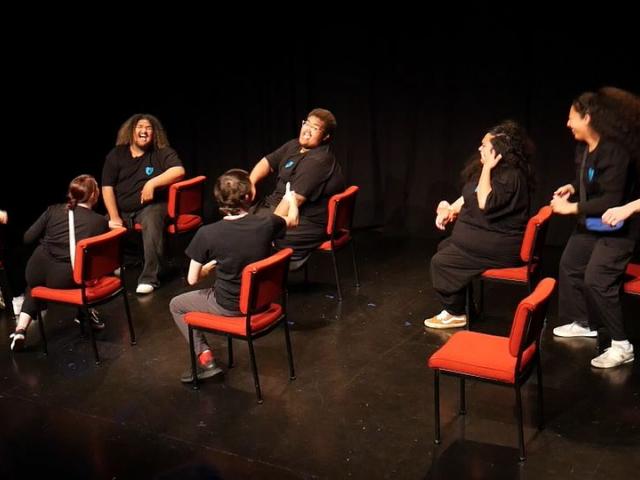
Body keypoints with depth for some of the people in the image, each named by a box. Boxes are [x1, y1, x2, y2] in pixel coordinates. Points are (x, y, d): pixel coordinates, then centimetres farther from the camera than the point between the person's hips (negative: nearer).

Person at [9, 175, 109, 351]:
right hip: (64, 279, -2)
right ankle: (86, 313, 34)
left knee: (33, 286, 35)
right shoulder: (101, 221, -2)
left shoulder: (53, 210, 5)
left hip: (36, 271, 2)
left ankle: (20, 329, 17)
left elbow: (28, 238, 8)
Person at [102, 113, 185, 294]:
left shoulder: (162, 152, 0)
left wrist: (152, 183, -26)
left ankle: (149, 278, -31)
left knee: (152, 222, -37)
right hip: (121, 210, 3)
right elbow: (107, 188, 2)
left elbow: (179, 171, -18)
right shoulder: (116, 155, 7)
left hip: (150, 206, -3)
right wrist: (114, 217, -9)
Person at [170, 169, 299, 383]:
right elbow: (292, 221, 8)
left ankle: (205, 358, 9)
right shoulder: (266, 223, -17)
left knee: (176, 305, 21)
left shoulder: (206, 234, -23)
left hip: (228, 307, -4)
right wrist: (291, 200, 29)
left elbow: (192, 279, -13)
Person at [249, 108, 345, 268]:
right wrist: (250, 183, -6)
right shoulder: (294, 146, 8)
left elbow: (294, 199, -28)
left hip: (307, 224, -10)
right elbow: (267, 163, 13)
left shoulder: (318, 161, -23)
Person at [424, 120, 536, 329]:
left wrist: (486, 169, -27)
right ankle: (456, 305, 21)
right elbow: (469, 196, 16)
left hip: (498, 247, -11)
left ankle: (455, 313, 6)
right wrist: (450, 210, 1)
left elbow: (485, 203, -30)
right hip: (485, 237, 11)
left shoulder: (511, 177, -23)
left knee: (441, 261, -10)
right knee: (444, 247, 17)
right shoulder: (488, 169, 8)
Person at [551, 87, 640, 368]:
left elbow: (612, 200, -29)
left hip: (617, 228, -10)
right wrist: (573, 187, -1)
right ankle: (583, 323, 37)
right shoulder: (584, 148, -1)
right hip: (590, 223, 10)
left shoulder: (615, 151, -28)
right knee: (569, 265, 19)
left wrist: (572, 208, -25)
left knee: (596, 280, -18)